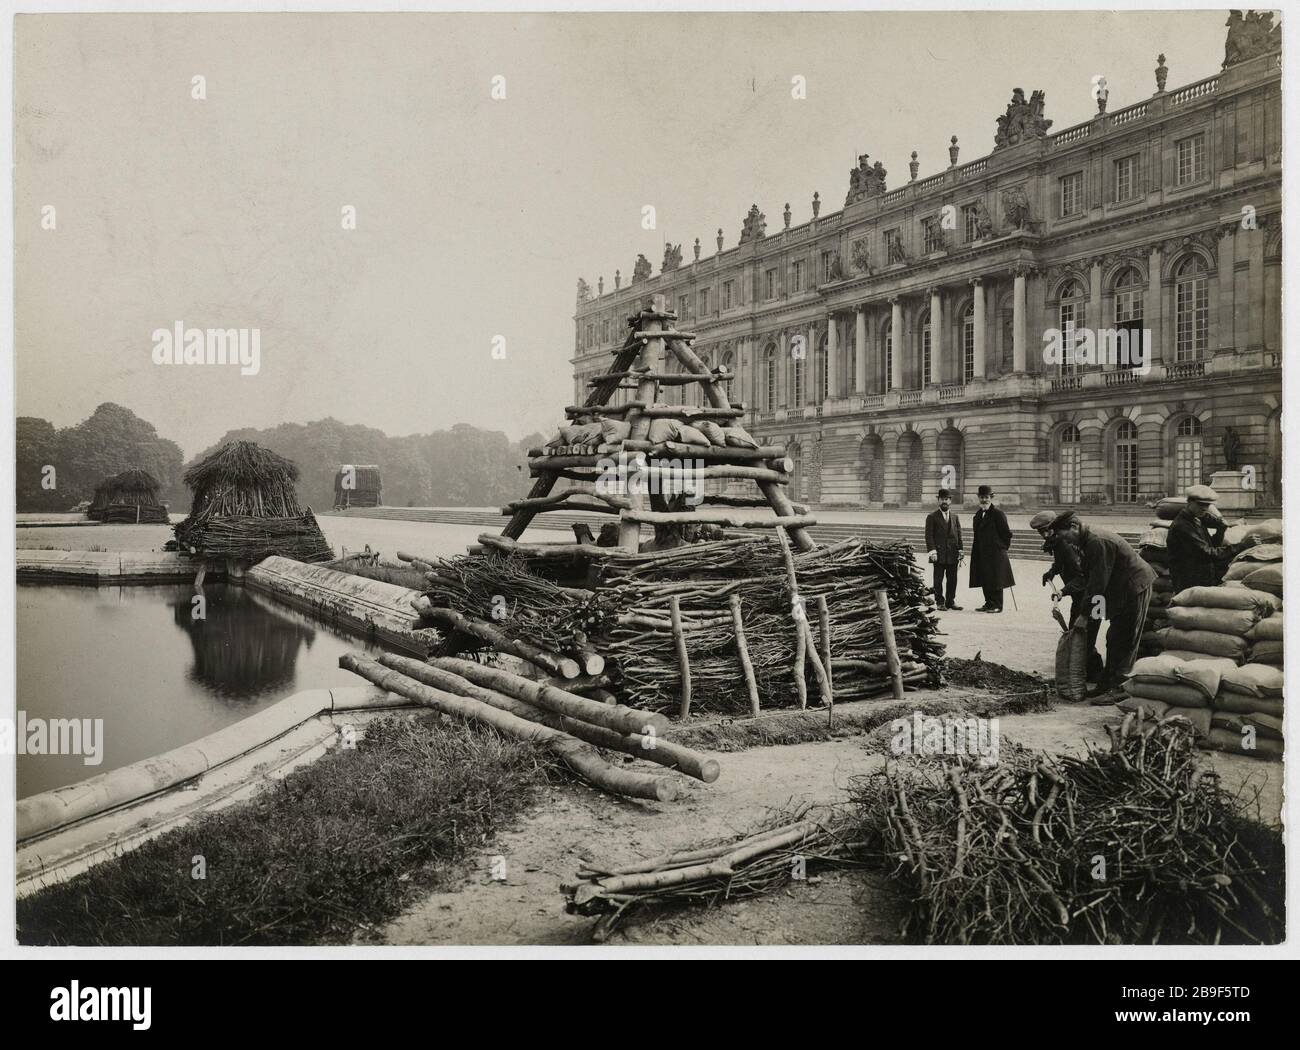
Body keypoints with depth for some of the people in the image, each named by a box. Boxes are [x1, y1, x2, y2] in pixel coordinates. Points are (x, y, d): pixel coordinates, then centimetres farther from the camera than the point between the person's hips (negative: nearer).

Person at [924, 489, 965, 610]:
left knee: (952, 580, 6)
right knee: (938, 580, 0)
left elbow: (959, 535, 14)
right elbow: (929, 535, -5)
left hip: (953, 555, 4)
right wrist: (932, 551, -14)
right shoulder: (932, 517, 1)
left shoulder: (954, 517, 15)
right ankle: (940, 602, 7)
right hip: (939, 555, -4)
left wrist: (961, 550, 5)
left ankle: (950, 601, 15)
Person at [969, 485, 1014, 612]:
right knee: (985, 581, 11)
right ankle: (989, 603, 19)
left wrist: (1003, 547, -2)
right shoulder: (979, 514, 14)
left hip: (995, 553, -8)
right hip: (981, 553, 8)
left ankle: (997, 605, 3)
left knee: (995, 579, -3)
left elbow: (1006, 533, -10)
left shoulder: (997, 513, -11)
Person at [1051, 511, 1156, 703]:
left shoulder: (1098, 542, -25)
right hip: (1122, 590, 11)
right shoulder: (1088, 539, 7)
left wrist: (1085, 614, -20)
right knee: (1114, 639, 14)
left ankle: (1118, 689, -6)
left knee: (1124, 643, -8)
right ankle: (1107, 685, 20)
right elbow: (1087, 576, 15)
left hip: (1134, 588, -11)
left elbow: (1098, 581, -24)